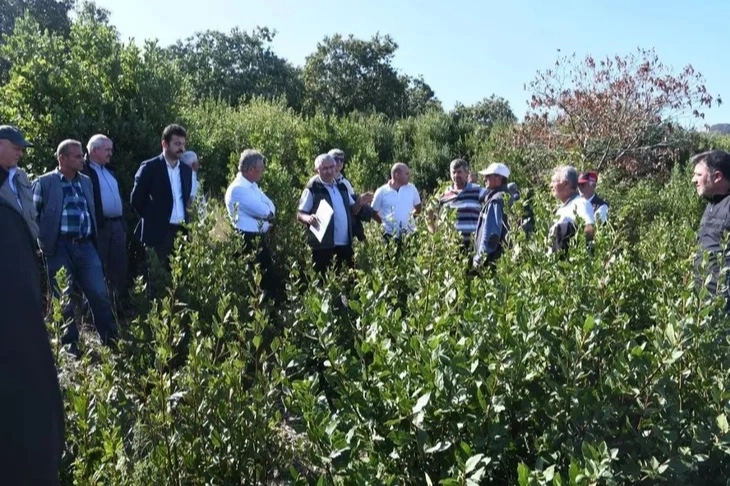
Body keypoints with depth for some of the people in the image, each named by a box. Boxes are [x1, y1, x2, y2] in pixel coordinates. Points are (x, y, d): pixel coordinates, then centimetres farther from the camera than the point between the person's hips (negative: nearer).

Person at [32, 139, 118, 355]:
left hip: (85, 245, 4)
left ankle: (111, 341, 12)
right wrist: (43, 243, -5)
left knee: (100, 294, 1)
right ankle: (70, 345, 18)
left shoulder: (86, 181, 14)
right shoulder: (44, 183, -2)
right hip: (60, 248, -4)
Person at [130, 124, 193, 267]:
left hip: (182, 231, 5)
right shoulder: (150, 167, -5)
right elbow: (136, 199, -3)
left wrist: (187, 225, 11)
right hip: (159, 232, -5)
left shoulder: (186, 169, 12)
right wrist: (152, 218, 2)